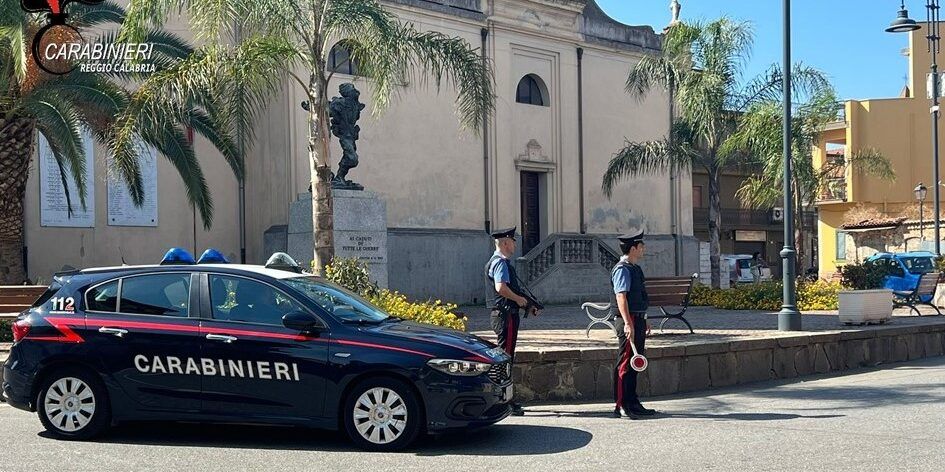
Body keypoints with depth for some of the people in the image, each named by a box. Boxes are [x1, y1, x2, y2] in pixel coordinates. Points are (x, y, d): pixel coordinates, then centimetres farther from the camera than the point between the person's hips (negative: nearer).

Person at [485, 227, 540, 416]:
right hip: (505, 314, -11)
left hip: (507, 313, 11)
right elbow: (501, 287, -28)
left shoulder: (500, 262, 19)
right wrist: (519, 299, -15)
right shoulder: (500, 262, -13)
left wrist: (527, 306, 17)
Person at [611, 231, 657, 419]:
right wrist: (628, 323, -28)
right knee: (625, 364, -7)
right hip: (628, 321, -10)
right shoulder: (622, 269, -14)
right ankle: (621, 406, -3)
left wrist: (643, 320, 26)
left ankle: (632, 404, 22)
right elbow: (621, 297, -22)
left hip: (637, 320, 10)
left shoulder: (634, 268, 17)